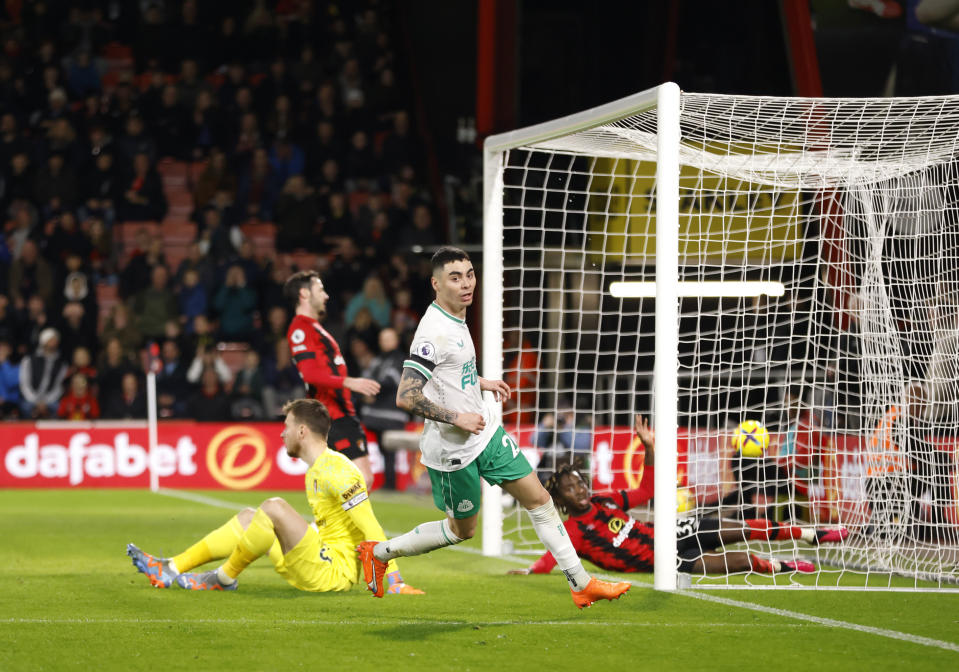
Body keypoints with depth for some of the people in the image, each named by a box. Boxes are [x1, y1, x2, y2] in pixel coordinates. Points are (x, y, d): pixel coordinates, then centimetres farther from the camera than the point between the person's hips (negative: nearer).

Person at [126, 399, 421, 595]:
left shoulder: (336, 470, -15)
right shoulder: (316, 471, 16)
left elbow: (370, 527, -20)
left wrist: (394, 581, -24)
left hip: (333, 574, -10)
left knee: (273, 507, -24)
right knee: (249, 517, 14)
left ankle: (224, 578, -6)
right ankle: (170, 569, 8)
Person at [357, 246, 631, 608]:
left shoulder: (456, 318, 5)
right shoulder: (434, 331, -25)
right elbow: (405, 397, -31)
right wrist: (457, 418, -27)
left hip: (486, 433, 8)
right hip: (453, 449, -8)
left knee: (538, 499, 6)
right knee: (462, 530, 9)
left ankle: (581, 584, 12)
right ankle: (378, 552, 27)